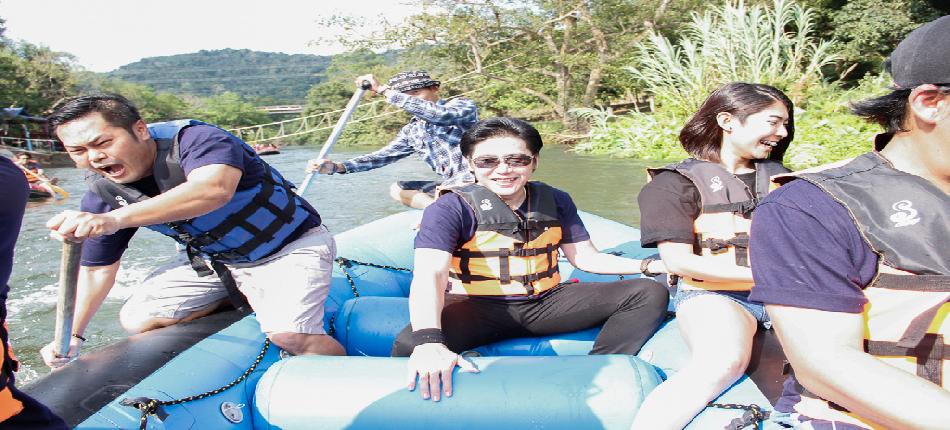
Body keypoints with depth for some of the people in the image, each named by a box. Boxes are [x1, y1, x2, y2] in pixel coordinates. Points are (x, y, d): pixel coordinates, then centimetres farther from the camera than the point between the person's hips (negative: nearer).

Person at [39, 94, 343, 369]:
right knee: (138, 320, 1)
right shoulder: (103, 197, -7)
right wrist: (72, 337, 0)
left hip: (291, 244, -7)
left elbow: (215, 189, -51)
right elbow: (96, 268, 5)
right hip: (210, 259, 7)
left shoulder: (194, 139, -29)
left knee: (291, 336, -27)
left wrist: (116, 218, -57)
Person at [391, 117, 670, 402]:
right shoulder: (452, 208, -10)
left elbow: (586, 258, 13)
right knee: (408, 345, -37)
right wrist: (428, 341, -43)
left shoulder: (555, 202, 7)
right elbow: (429, 275, -24)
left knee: (651, 293, -7)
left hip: (547, 303, 5)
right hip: (478, 309, -4)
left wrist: (650, 265, -1)